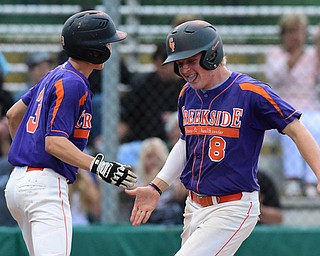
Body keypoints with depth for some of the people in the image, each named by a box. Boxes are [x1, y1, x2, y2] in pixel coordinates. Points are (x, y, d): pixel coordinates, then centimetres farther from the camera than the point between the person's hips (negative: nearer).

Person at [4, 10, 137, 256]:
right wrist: (99, 167, -29)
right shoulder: (72, 84, -13)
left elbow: (13, 115, 25)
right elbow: (54, 143, -20)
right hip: (45, 185, -11)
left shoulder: (55, 76, 16)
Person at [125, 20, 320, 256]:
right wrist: (156, 188, 17)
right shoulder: (188, 94, 8)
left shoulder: (250, 92, -13)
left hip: (232, 209, -8)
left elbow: (297, 131, -13)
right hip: (194, 207, 8)